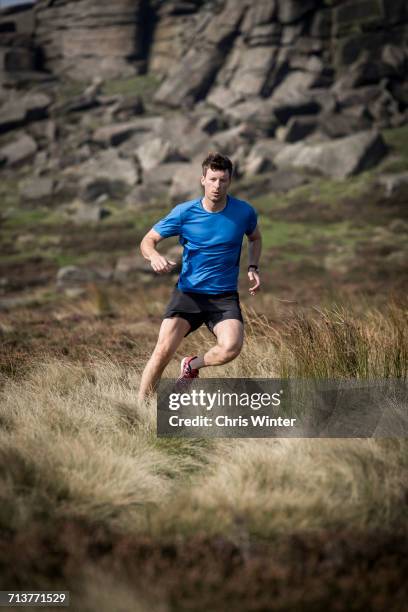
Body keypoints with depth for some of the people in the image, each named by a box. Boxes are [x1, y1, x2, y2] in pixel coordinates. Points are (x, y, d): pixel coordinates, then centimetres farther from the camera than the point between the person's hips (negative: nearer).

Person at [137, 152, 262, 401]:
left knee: (231, 348, -25)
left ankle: (192, 366, 8)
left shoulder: (244, 212, -2)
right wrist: (155, 257, -21)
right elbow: (148, 240, 3)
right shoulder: (184, 213, -6)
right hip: (188, 293, -1)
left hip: (225, 296, 1)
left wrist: (253, 268, 4)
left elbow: (255, 238, 21)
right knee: (164, 350, -18)